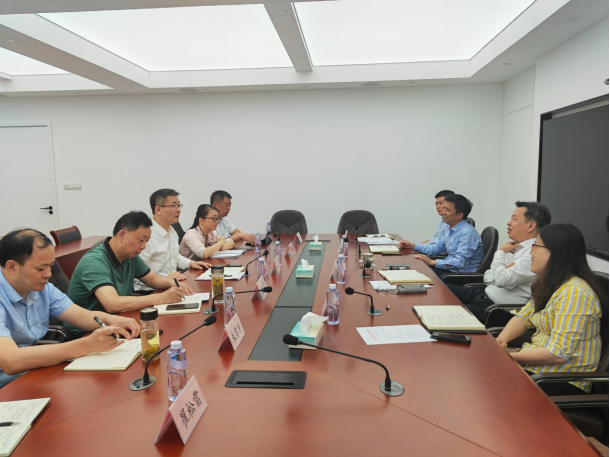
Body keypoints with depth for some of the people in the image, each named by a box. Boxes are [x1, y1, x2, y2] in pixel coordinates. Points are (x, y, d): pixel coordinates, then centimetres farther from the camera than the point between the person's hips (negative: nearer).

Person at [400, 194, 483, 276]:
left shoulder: (467, 233, -19)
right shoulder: (450, 230, 11)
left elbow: (459, 262, -28)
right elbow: (436, 248, 23)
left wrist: (432, 262, -32)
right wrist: (413, 245, 13)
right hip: (450, 269, 9)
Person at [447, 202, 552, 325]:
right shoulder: (517, 247, 11)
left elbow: (502, 280, -26)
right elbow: (487, 277, 13)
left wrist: (500, 252, -10)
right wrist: (504, 270, -9)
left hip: (500, 310, -9)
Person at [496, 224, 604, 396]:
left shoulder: (575, 292, -22)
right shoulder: (549, 284, 8)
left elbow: (558, 353, -26)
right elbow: (524, 317, 11)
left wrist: (509, 357, -19)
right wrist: (501, 340, -8)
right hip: (538, 362, 8)